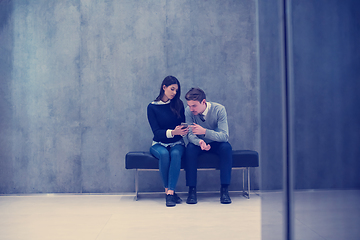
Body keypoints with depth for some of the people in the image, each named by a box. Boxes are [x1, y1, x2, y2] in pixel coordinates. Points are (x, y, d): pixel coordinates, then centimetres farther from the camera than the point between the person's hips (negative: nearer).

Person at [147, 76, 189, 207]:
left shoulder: (178, 104, 5)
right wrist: (173, 132, -28)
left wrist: (183, 130, -21)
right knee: (164, 154, -34)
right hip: (159, 143, -1)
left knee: (176, 154, -33)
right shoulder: (152, 107, -3)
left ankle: (170, 192, -34)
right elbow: (156, 131, -11)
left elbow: (183, 125, 4)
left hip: (177, 143, 1)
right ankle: (168, 190, -23)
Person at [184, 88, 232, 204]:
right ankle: (192, 189, -23)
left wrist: (204, 131, -43)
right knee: (190, 148, -32)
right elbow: (190, 134, -17)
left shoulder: (219, 109, -22)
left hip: (217, 143, -1)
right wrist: (199, 142, -41)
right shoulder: (189, 111, -17)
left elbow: (224, 135, -28)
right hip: (199, 143, 1)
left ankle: (224, 189, -24)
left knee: (226, 147, -32)